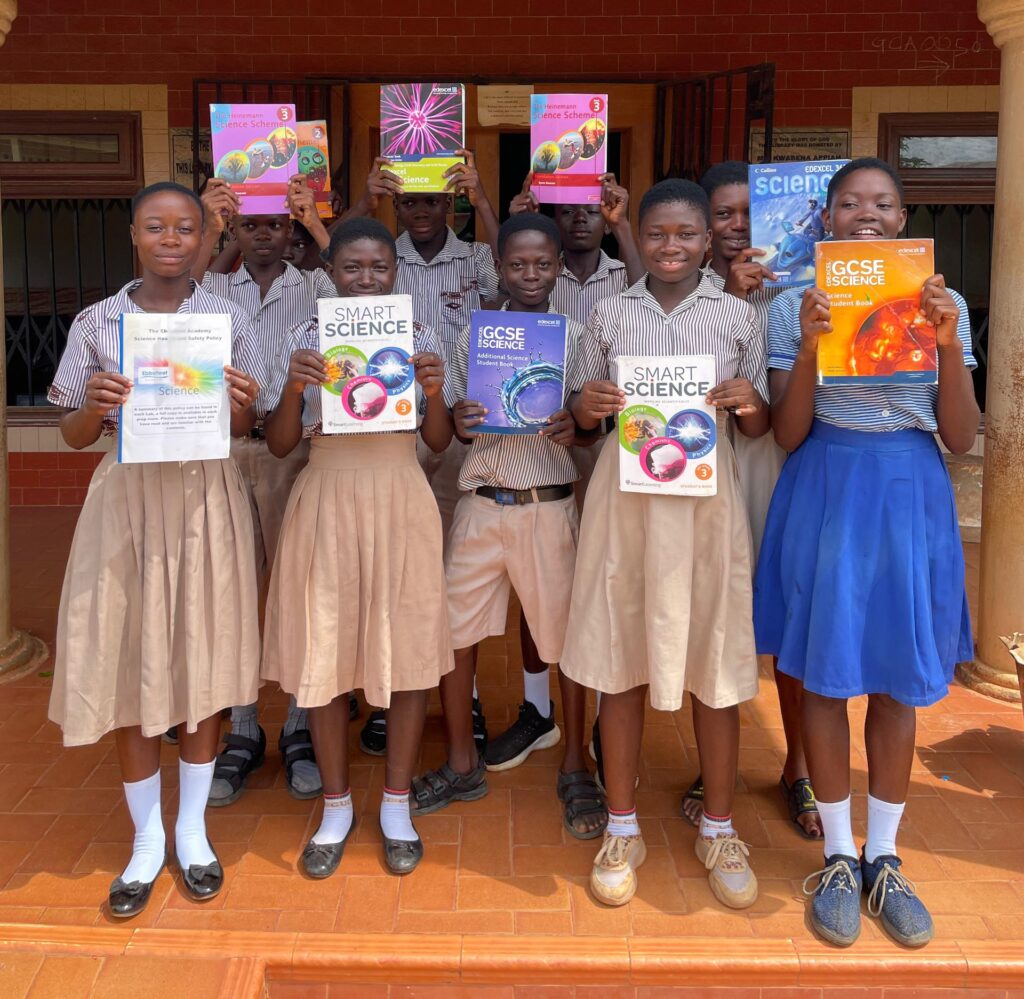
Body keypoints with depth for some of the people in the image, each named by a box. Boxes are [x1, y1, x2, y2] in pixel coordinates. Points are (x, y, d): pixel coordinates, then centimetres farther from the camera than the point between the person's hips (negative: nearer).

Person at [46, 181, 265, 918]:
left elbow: (245, 430, 5)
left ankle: (194, 828, 24)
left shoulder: (231, 322, 4)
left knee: (204, 662, 5)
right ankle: (147, 837, 21)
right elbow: (74, 435, 6)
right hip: (127, 499, 1)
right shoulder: (96, 324, 5)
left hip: (206, 499, 0)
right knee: (127, 663, 3)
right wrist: (95, 406, -15)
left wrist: (241, 406, -17)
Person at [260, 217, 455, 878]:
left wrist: (435, 391, -14)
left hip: (400, 501, 0)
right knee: (323, 649, 3)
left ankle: (397, 803, 20)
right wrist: (293, 387, -15)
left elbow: (439, 441, 5)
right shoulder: (306, 339, 4)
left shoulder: (419, 338, 5)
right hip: (327, 499, 0)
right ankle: (337, 805, 22)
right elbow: (280, 445, 2)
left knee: (409, 647, 2)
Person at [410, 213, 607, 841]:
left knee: (566, 636, 4)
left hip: (550, 504, -2)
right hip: (482, 501, 2)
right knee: (454, 630, 3)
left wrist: (575, 429, -19)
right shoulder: (474, 337, 8)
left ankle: (576, 770, 23)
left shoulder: (576, 337, 2)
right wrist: (462, 423, -12)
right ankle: (463, 765, 23)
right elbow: (455, 423, 11)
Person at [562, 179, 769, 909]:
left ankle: (719, 829, 23)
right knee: (620, 659, 6)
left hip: (705, 495, 0)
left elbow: (760, 426, 8)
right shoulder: (610, 314, 8)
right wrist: (589, 405, -11)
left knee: (713, 660, 5)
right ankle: (623, 828, 22)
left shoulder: (738, 317, 6)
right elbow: (581, 414, 11)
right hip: (625, 493, 1)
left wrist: (749, 403, -14)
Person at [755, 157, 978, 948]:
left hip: (910, 496, 2)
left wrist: (951, 346, -13)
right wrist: (808, 350, -18)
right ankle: (837, 858, 22)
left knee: (898, 682, 8)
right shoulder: (797, 307, 1)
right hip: (825, 491, -1)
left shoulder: (942, 304, 5)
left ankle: (883, 859, 25)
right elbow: (789, 437, -3)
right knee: (826, 675, 5)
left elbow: (961, 440, 1)